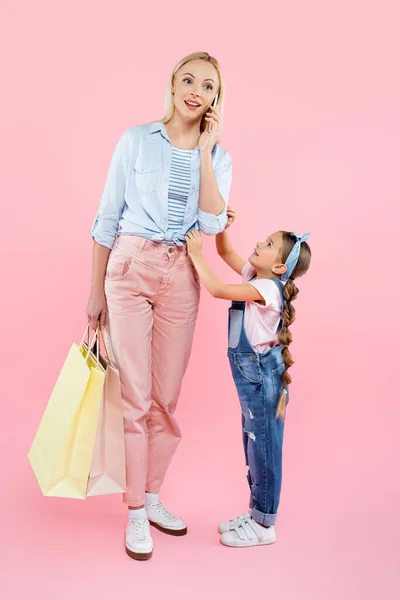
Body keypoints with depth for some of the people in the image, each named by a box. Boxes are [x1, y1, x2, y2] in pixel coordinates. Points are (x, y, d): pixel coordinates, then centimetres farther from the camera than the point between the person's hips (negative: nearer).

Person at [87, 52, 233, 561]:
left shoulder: (218, 158, 9)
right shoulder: (137, 140, 2)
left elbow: (212, 224, -8)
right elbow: (107, 217, 3)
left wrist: (204, 149, -7)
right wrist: (96, 291, 3)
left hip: (181, 278, 3)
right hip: (130, 269, -2)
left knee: (167, 396, 8)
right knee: (135, 395, -2)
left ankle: (151, 497, 25)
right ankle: (135, 513, 12)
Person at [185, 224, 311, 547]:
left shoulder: (267, 288, -21)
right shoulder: (255, 276, 5)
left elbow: (217, 290, -26)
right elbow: (226, 253, 16)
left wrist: (196, 254, -19)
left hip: (263, 378, -10)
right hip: (252, 378, 10)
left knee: (264, 450, 2)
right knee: (255, 449, 17)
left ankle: (264, 526, 15)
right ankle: (256, 513, 31)